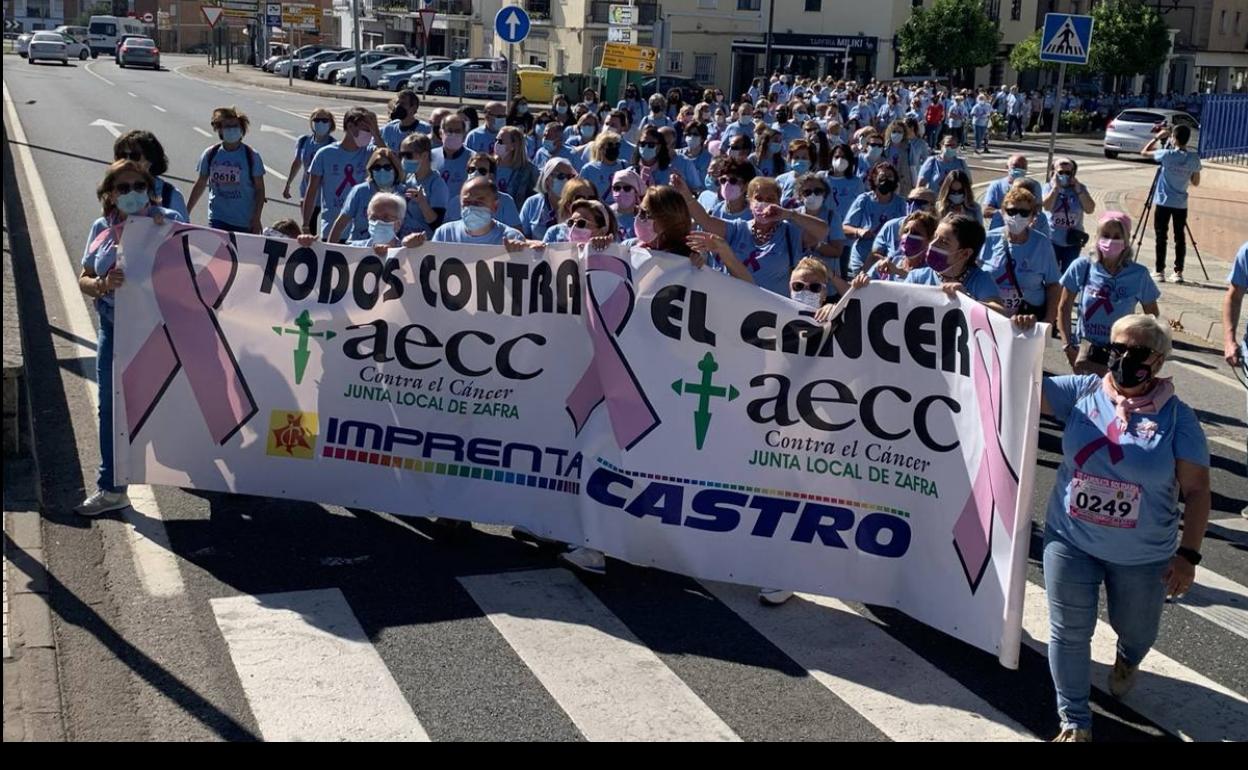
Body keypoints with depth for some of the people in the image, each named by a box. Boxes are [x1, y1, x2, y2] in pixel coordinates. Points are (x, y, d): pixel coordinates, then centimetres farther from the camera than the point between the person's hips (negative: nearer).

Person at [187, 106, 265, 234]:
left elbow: (259, 189, -2)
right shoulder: (210, 154, 4)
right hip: (217, 220, 1)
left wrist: (256, 219, -9)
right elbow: (200, 185, 13)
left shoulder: (251, 156, -3)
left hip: (244, 223, -1)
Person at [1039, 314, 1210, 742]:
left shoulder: (1177, 416, -12)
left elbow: (1196, 489, -10)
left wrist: (1188, 553, -14)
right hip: (1071, 542, 0)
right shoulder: (1082, 391, -7)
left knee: (1135, 628, 22)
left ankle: (1128, 659, 60)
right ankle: (1074, 721, 24)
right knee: (1069, 632, 6)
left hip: (1143, 555, 0)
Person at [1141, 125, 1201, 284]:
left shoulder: (1167, 155, -13)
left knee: (1160, 237, 4)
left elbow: (1144, 152, 1)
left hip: (1163, 202, -3)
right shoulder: (1194, 158, -3)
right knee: (1180, 238, 8)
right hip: (1181, 204, 3)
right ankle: (1178, 272, 8)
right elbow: (1195, 182, 6)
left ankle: (1160, 272, 3)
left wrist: (1157, 137, 8)